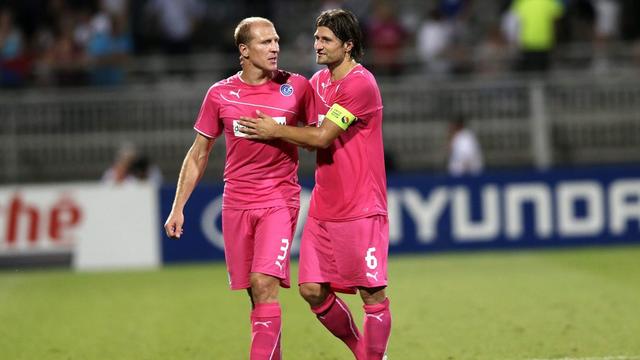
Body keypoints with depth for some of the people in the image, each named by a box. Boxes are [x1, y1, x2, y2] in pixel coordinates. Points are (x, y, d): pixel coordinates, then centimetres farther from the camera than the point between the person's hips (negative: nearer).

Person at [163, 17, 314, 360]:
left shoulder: (297, 87, -1)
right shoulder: (220, 95, 3)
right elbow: (198, 154, 11)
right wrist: (178, 208, 8)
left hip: (279, 200, -2)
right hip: (237, 202, 2)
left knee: (264, 283, -16)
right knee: (256, 292, 5)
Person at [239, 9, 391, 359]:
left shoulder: (360, 84, -14)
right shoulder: (318, 81, 13)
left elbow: (321, 137, -16)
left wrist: (275, 131, -4)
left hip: (360, 210, -8)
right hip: (322, 208, 8)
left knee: (372, 294, -3)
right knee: (312, 290, 4)